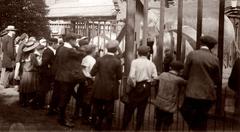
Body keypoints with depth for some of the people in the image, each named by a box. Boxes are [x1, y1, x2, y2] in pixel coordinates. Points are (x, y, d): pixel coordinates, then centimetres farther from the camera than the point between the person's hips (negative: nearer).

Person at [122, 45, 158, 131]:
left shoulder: (135, 62, -8)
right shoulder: (151, 64, 1)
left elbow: (131, 76, -18)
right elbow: (155, 77, -5)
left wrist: (133, 84, -2)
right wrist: (149, 81, 10)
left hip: (137, 87, -3)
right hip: (147, 88, 3)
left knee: (129, 108, 7)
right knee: (142, 109, 13)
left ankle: (124, 128, 11)